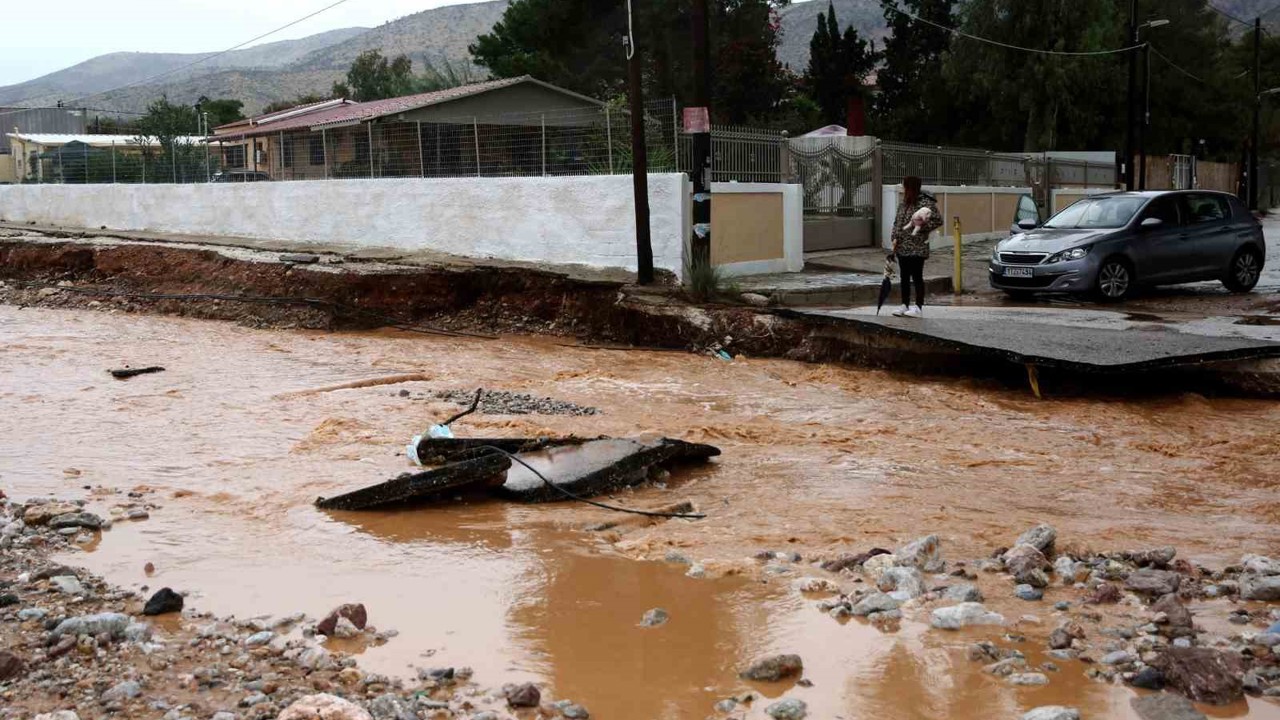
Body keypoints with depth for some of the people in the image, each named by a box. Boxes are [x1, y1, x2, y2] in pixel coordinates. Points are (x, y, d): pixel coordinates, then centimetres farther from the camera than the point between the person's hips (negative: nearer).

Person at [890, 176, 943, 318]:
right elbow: (897, 222, 16)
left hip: (917, 248, -7)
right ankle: (905, 306, 19)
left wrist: (921, 227, -16)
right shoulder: (904, 203, 12)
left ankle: (919, 308, 6)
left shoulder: (925, 203, -11)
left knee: (917, 277, -1)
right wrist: (895, 238, 3)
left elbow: (938, 220, -14)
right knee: (904, 278, 11)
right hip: (902, 247, 7)